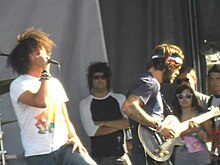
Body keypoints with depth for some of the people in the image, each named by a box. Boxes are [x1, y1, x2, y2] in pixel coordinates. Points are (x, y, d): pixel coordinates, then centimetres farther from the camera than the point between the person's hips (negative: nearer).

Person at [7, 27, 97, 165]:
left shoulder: (54, 83, 17)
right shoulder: (18, 85, -3)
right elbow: (41, 102, -22)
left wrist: (74, 137, 3)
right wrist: (45, 72, -13)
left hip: (64, 146, 4)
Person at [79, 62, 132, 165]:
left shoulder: (119, 98, 12)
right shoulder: (85, 103, 4)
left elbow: (128, 122, -1)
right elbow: (92, 131, -7)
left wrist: (103, 123, -8)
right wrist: (119, 124, -3)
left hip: (121, 155, 2)